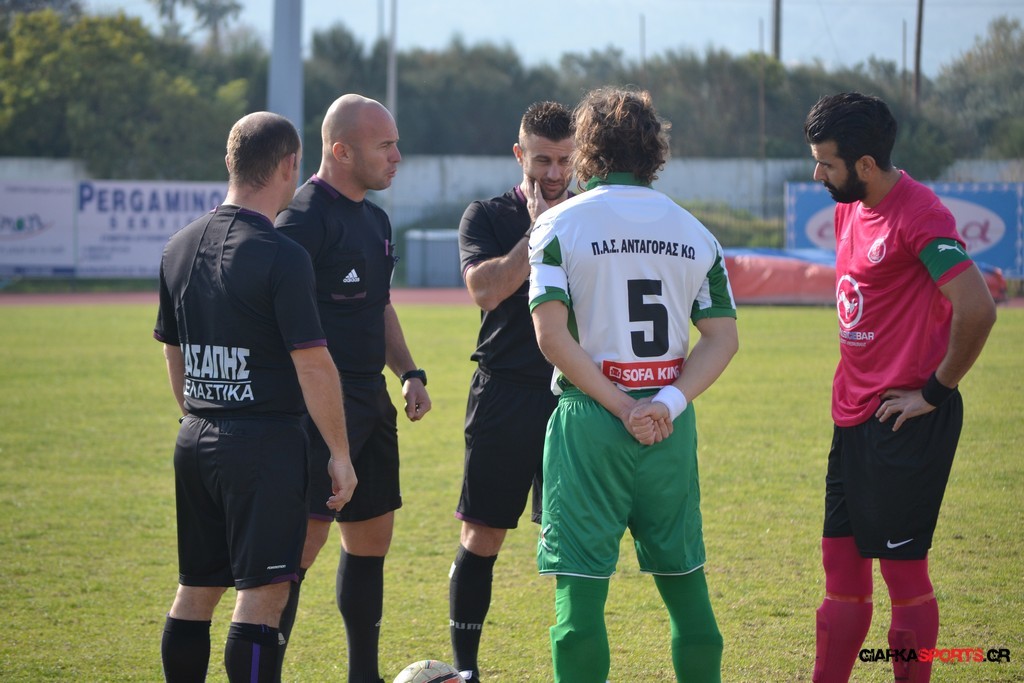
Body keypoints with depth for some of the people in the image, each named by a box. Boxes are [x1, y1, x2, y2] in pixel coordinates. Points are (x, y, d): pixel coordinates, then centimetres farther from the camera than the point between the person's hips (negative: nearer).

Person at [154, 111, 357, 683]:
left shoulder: (181, 247, 9)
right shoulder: (281, 257, -14)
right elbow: (313, 365, -15)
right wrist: (340, 453, -9)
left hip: (196, 441, 7)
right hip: (266, 441, -7)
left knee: (196, 590, 14)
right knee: (262, 593, -7)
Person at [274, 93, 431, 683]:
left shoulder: (375, 220, 16)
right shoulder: (305, 218, -14)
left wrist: (409, 372, 14)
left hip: (370, 400, 9)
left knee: (372, 540, 14)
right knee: (301, 542, -12)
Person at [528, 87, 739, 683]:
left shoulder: (561, 223, -3)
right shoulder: (693, 231, 8)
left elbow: (552, 333, -12)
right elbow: (724, 338, 1)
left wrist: (622, 408, -10)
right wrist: (667, 404, -7)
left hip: (590, 417, -3)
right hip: (671, 428, 4)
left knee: (580, 588, -2)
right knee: (684, 578, 13)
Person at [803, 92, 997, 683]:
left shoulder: (919, 214, -17)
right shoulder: (850, 209, 12)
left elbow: (977, 309, -26)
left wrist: (935, 391, -16)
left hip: (905, 424, -9)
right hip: (854, 415, 9)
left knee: (903, 570, -3)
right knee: (842, 570, 11)